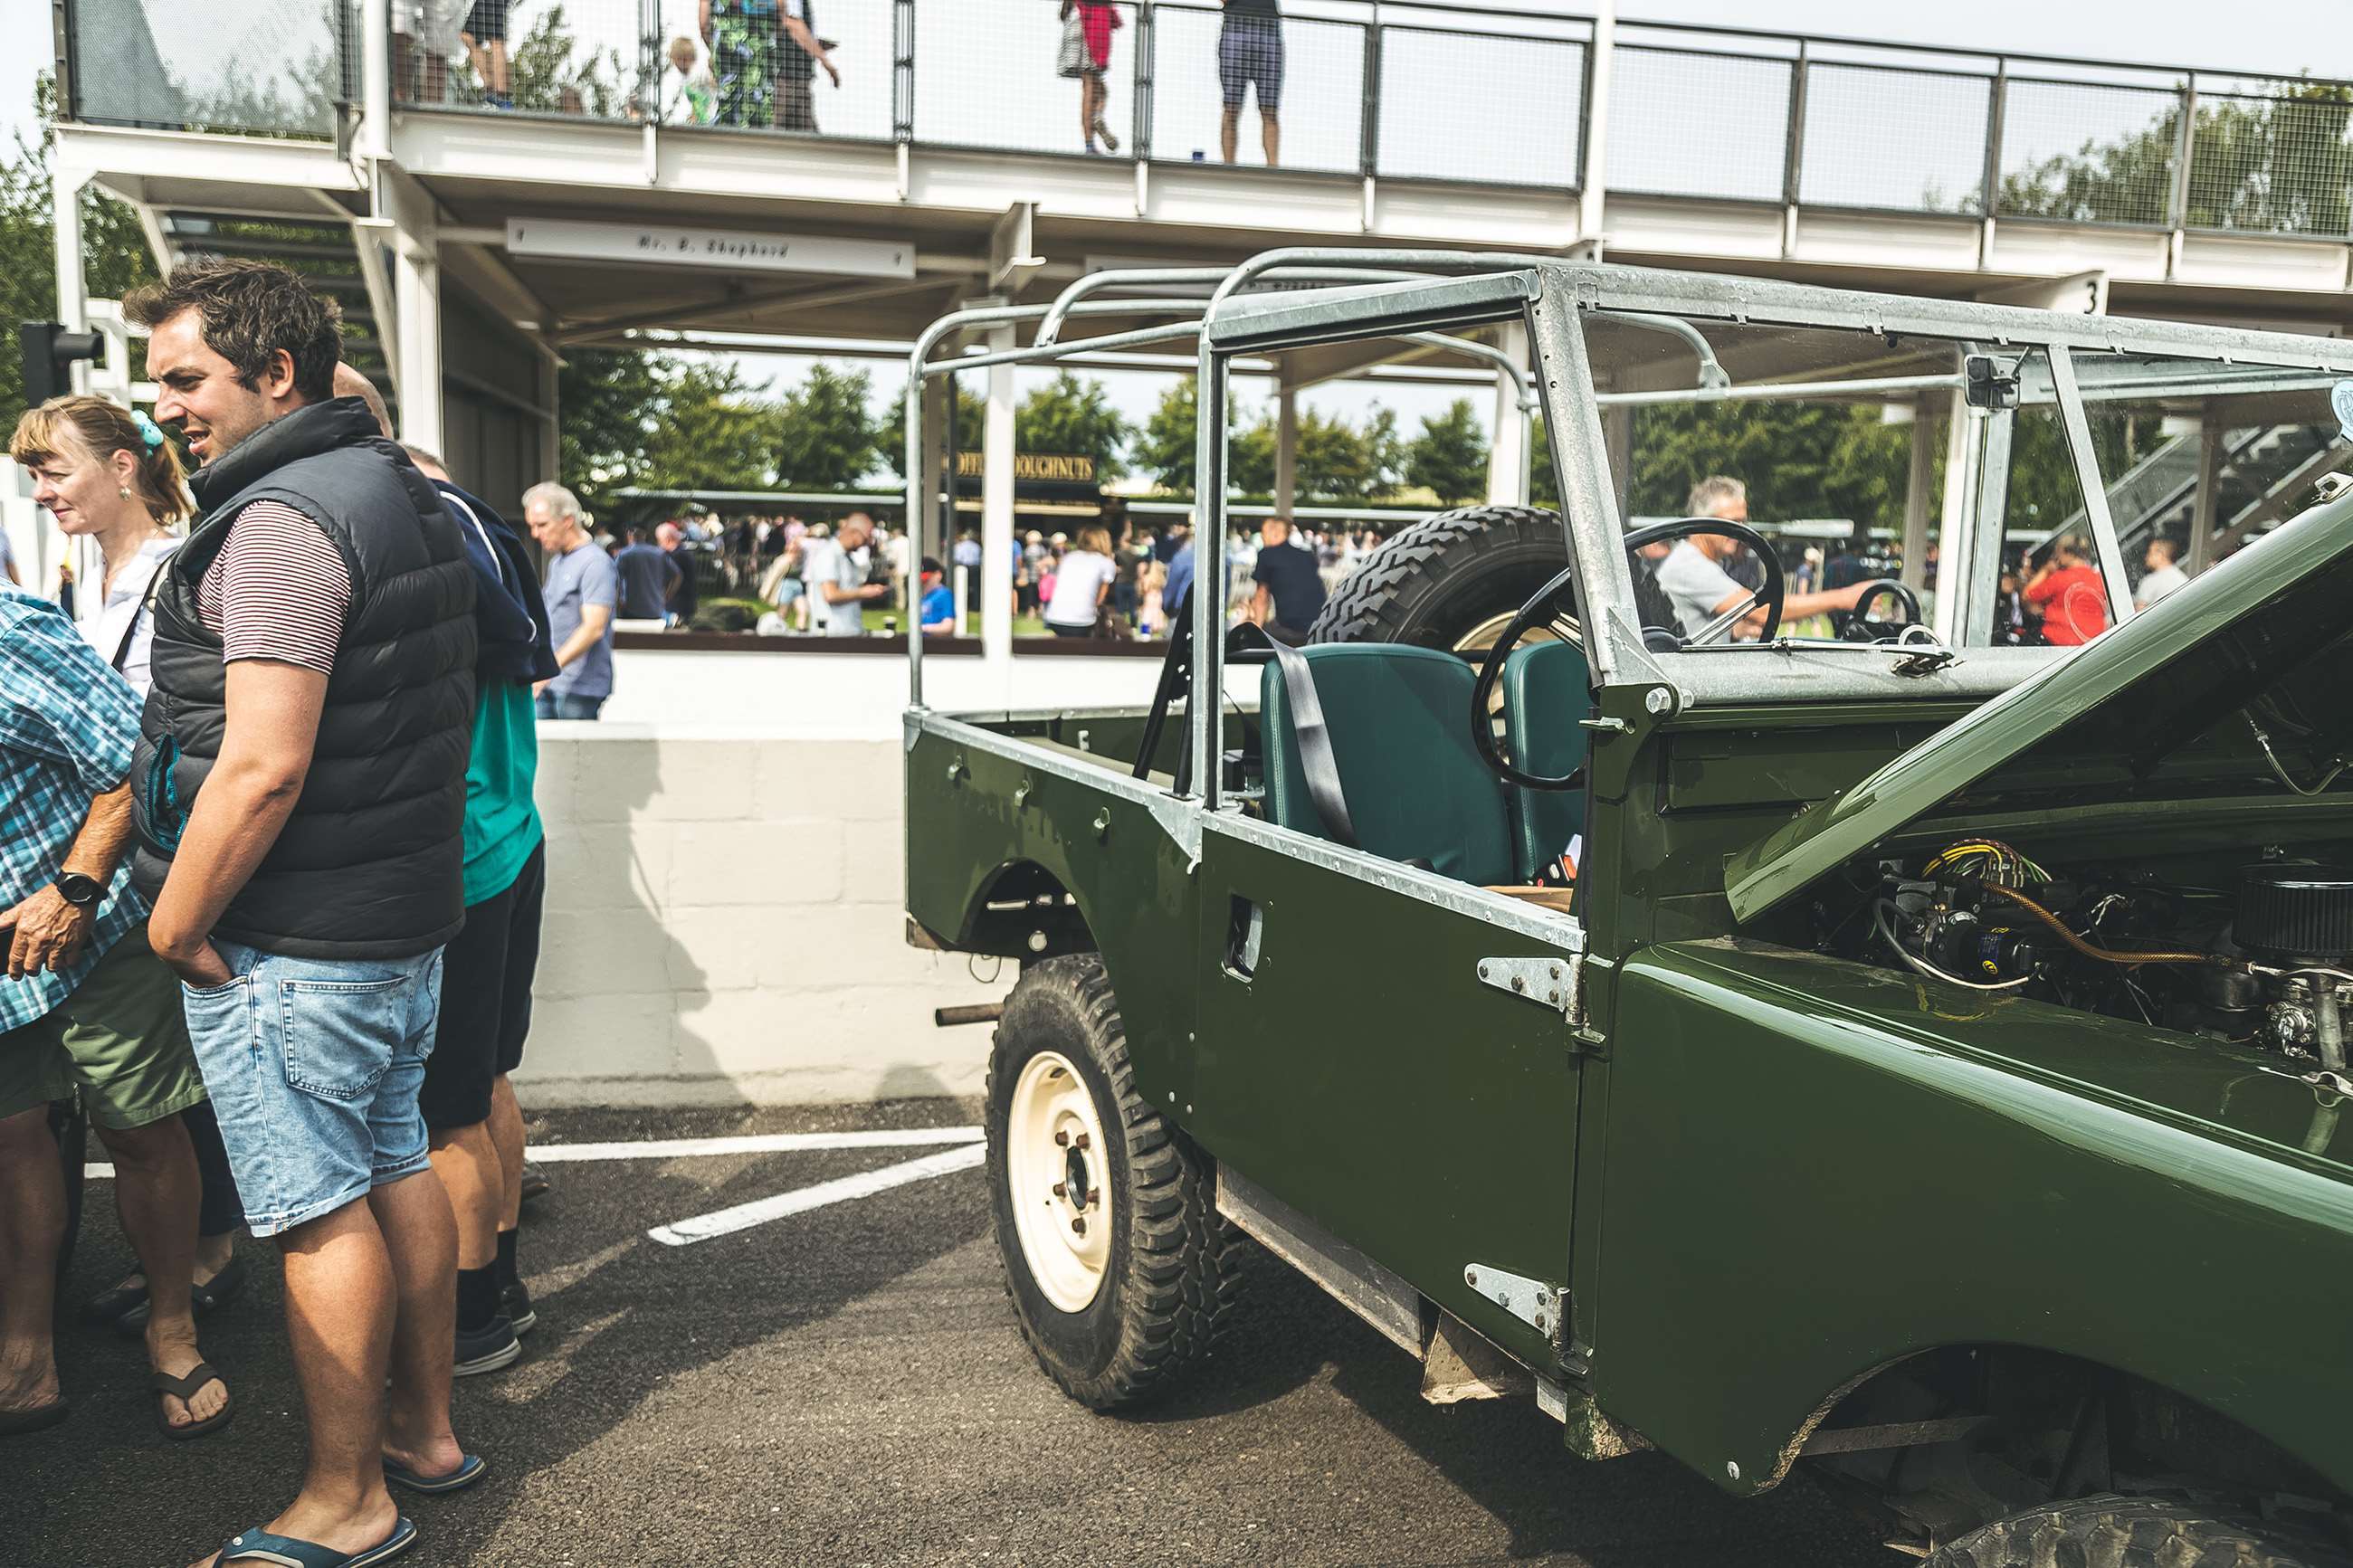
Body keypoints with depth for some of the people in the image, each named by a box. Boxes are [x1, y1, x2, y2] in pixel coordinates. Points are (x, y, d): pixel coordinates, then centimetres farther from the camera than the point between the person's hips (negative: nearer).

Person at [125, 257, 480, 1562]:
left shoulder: (281, 522, -19)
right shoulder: (404, 497, 12)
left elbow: (262, 768, -26)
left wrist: (176, 919, -14)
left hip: (292, 945, -10)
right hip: (408, 914, 10)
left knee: (319, 1213, 1)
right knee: (397, 1170, 18)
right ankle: (424, 1429, 32)